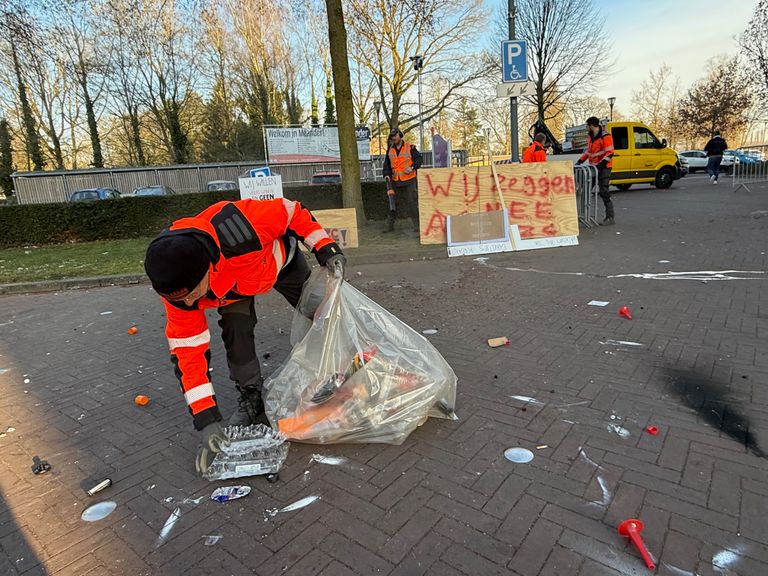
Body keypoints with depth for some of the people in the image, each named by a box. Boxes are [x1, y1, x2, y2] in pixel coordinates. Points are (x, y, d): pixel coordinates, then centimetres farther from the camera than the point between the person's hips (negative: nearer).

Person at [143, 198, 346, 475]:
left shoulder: (240, 229, -49)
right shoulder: (177, 287, -34)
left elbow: (291, 211, -30)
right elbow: (188, 351, -29)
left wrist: (325, 247, -32)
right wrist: (206, 419, -31)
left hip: (278, 256, 0)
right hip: (230, 284, 1)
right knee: (236, 330, -20)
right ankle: (252, 399, 3)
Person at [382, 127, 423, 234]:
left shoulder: (410, 148, -2)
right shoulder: (390, 150, 9)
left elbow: (419, 159, 0)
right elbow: (386, 164, 11)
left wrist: (412, 167, -16)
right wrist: (387, 174, -4)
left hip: (409, 180, -4)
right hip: (395, 181, 4)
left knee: (411, 202, -5)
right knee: (393, 203, 7)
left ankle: (417, 224, 3)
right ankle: (390, 225, 13)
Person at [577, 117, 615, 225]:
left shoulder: (605, 136, -13)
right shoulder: (590, 136, 13)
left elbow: (609, 153, -17)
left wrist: (602, 163, -27)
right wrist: (581, 160, 14)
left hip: (603, 167, -9)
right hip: (593, 166, 9)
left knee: (604, 192, -10)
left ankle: (610, 217, -5)